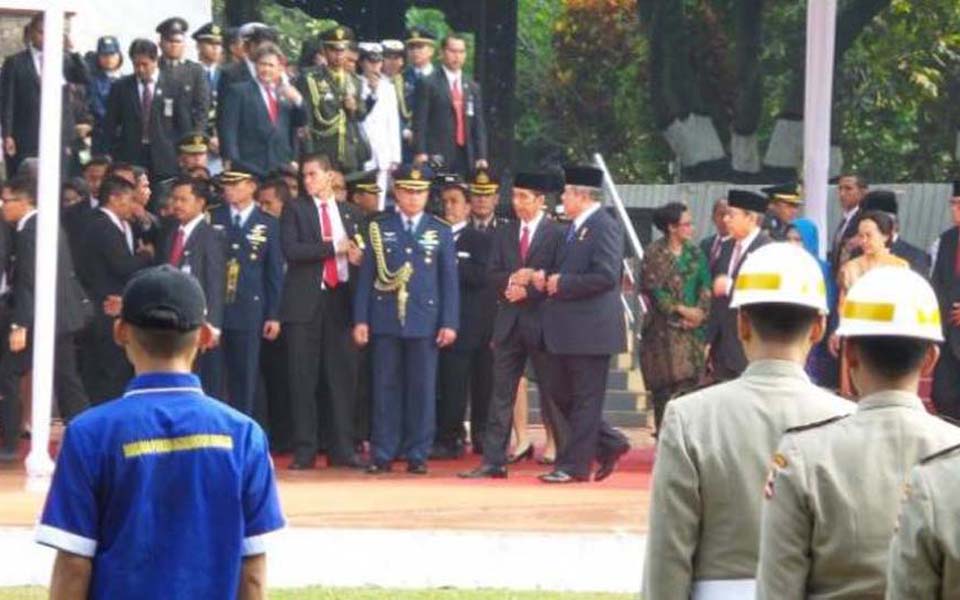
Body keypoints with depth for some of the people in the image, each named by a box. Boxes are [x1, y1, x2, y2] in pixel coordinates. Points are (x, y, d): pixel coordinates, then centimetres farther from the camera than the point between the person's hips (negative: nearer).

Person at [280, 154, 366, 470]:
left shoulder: (350, 213, 15)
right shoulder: (295, 210, 5)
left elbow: (360, 254, 19)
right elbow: (291, 250, -10)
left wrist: (357, 257, -4)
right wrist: (333, 248, -12)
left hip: (340, 300, 2)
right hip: (305, 301, -2)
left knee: (342, 376, 1)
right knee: (303, 378, -2)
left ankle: (342, 449, 6)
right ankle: (304, 450, 2)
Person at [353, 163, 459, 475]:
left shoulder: (440, 232, 7)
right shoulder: (380, 229, 6)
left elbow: (449, 281, 5)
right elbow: (366, 276, 5)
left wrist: (449, 323, -2)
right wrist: (360, 319, -1)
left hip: (425, 321, 0)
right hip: (386, 320, 0)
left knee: (422, 389, 1)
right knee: (386, 388, 2)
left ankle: (417, 455, 7)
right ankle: (383, 454, 6)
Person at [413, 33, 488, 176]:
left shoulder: (473, 88, 17)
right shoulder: (428, 84, 2)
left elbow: (479, 126, 16)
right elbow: (419, 123, -3)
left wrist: (481, 157, 6)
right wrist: (421, 154, -12)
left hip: (465, 157, 4)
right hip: (437, 157, -4)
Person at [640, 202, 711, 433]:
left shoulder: (694, 253, 12)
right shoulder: (654, 253, -1)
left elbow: (705, 285, 7)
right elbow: (653, 289, -8)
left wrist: (699, 312, -9)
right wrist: (681, 310, -12)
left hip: (692, 327, 4)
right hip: (664, 327, -4)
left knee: (690, 380, -3)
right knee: (664, 385, -5)